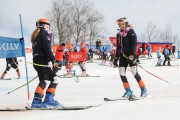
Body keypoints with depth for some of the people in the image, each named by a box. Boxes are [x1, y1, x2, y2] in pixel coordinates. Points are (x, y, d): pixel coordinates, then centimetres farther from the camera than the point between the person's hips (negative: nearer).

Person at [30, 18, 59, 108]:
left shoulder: (36, 36, 24)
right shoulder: (45, 34, -4)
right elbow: (47, 49, -16)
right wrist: (53, 60, -18)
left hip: (36, 60, 9)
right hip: (42, 61, -9)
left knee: (54, 78, 10)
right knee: (43, 81, -17)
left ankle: (48, 100, 2)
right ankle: (37, 101, -28)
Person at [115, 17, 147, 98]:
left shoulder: (130, 31, -4)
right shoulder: (119, 34, 16)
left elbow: (134, 43, -11)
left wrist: (132, 53, -22)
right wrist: (116, 57, 20)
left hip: (130, 55, -6)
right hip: (122, 55, 6)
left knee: (134, 73, -10)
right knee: (121, 73, -4)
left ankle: (143, 89, 2)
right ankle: (128, 91, 3)